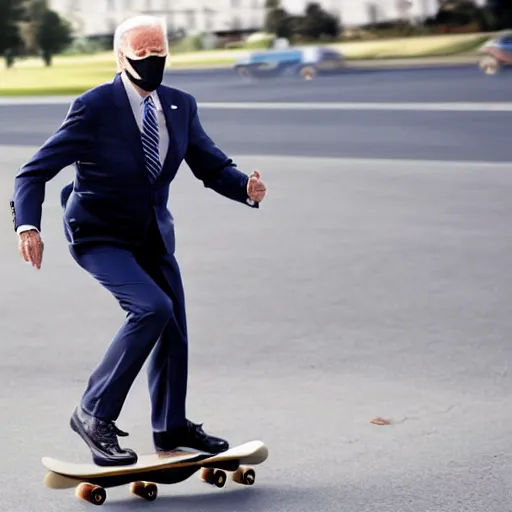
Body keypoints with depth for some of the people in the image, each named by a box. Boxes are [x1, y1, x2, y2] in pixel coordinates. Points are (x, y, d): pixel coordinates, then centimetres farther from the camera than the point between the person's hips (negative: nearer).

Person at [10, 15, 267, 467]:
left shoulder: (180, 106, -1)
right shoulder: (94, 108, -18)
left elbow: (212, 166, 1)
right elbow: (34, 171, -19)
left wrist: (246, 188, -21)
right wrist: (28, 226, -36)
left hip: (154, 234, 7)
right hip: (99, 237, -7)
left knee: (173, 327, 13)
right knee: (152, 308, -25)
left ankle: (171, 427, 34)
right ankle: (94, 414, -12)